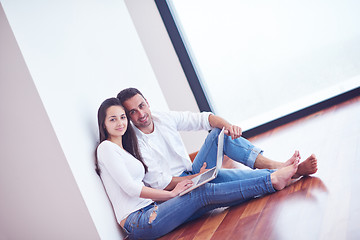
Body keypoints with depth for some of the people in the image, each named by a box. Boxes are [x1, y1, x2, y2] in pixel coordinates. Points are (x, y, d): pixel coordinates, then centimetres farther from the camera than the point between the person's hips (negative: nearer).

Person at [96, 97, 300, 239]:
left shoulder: (125, 149, 22)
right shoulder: (106, 148, -5)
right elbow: (130, 188, -13)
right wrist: (171, 194, -6)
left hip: (149, 210, 8)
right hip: (137, 222, -8)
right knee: (203, 193, -16)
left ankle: (272, 177, -9)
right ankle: (271, 180, -15)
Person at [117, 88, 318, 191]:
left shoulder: (165, 119, 2)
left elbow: (203, 118, 2)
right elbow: (160, 183, -18)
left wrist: (228, 125, -19)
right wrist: (196, 178, -23)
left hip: (193, 173, 7)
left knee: (219, 132, -11)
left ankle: (275, 165, -23)